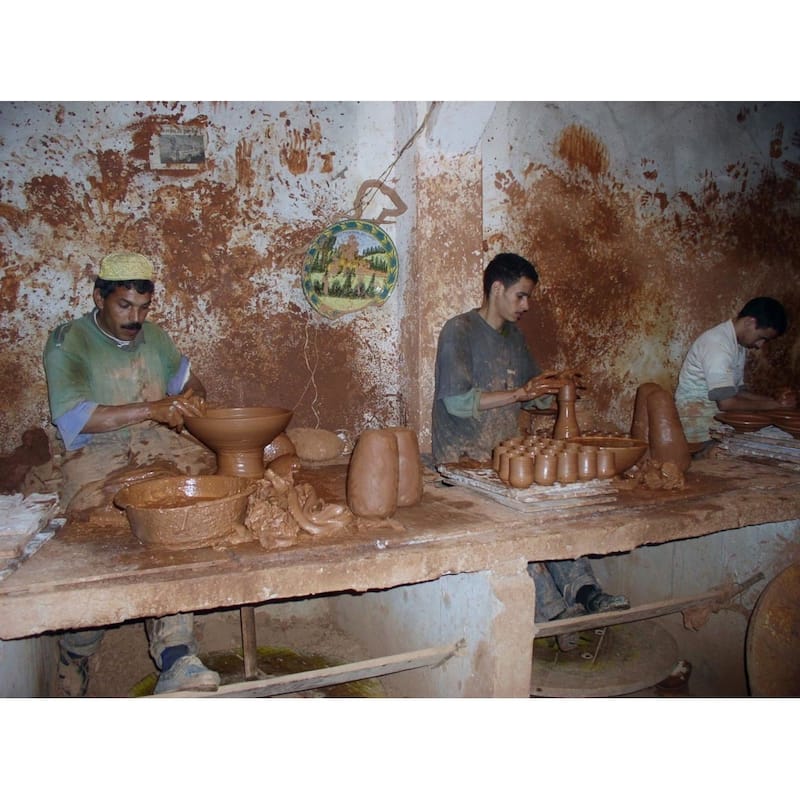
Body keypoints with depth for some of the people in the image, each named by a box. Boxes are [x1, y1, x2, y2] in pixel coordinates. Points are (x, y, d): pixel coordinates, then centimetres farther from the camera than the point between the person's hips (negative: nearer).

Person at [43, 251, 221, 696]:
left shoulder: (154, 335, 14)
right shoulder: (67, 343, -3)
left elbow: (184, 375, 29)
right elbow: (72, 418, -15)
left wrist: (192, 396, 2)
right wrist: (152, 409, -23)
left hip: (158, 442, 4)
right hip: (97, 454, -4)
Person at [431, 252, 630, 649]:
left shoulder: (514, 335, 17)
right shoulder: (459, 331, -7)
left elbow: (534, 394, 23)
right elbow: (457, 401, -16)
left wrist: (554, 389, 0)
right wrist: (519, 394, -16)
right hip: (463, 454, -7)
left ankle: (582, 589, -23)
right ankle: (553, 609, -22)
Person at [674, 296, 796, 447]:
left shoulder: (739, 345, 11)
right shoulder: (717, 343, -18)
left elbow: (737, 390, 16)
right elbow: (726, 402, -23)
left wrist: (775, 400, 2)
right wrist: (773, 405, -14)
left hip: (717, 415, 9)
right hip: (696, 416, -9)